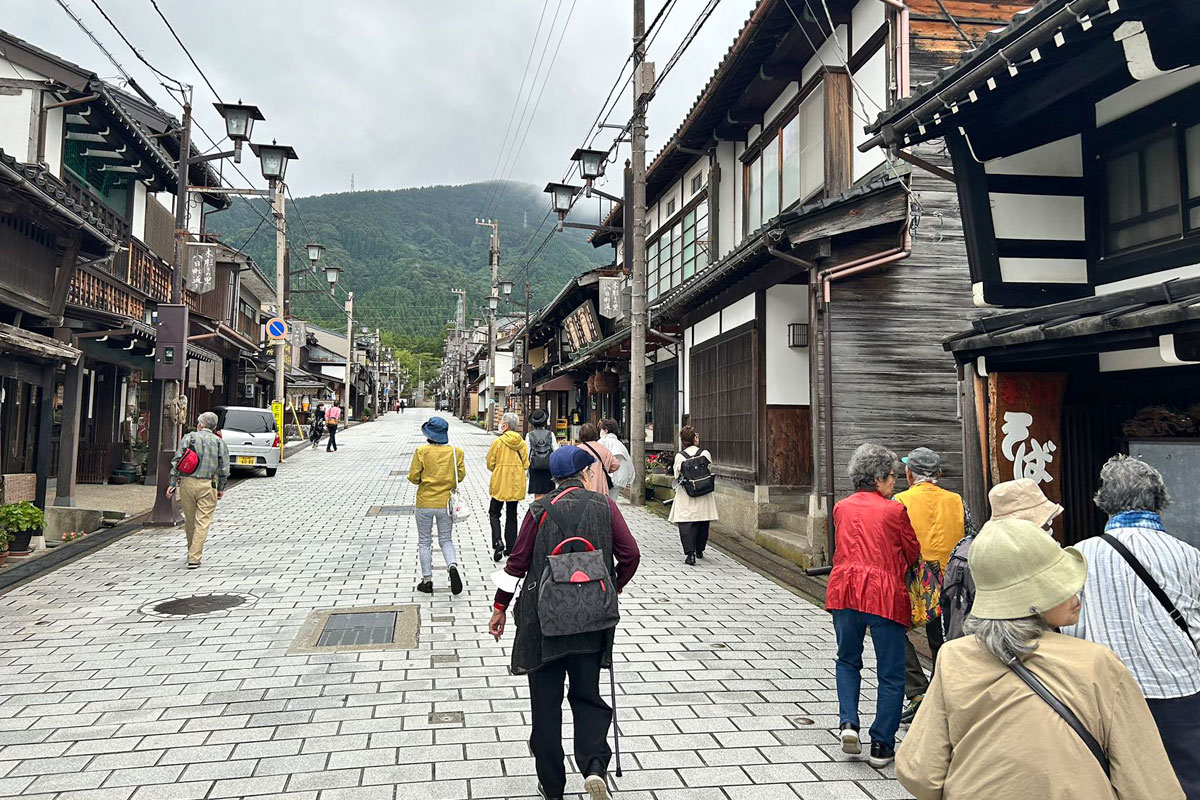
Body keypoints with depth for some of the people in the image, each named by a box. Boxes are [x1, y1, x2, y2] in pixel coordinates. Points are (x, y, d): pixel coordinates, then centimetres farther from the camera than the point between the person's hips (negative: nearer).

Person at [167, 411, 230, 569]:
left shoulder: (189, 437, 4)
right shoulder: (219, 442, 5)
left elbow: (176, 461, -1)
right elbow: (224, 468, 4)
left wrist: (172, 483, 1)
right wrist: (221, 488, 13)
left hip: (187, 483, 1)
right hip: (207, 485, -1)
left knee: (189, 521, 15)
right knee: (202, 522, -1)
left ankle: (192, 554, 30)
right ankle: (194, 558, -6)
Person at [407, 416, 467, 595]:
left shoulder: (421, 451, -12)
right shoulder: (456, 452, -5)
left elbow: (413, 476, -11)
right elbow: (461, 475, 0)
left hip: (425, 503, -2)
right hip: (446, 503, 2)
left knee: (424, 542, 12)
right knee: (446, 540, 15)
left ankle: (427, 580, 15)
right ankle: (453, 566, -12)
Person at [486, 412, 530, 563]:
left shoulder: (498, 441, -12)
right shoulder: (522, 443, -1)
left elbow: (490, 464, -7)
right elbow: (526, 464, 3)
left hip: (500, 483, -4)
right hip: (516, 484, 4)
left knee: (494, 513, 9)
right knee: (511, 515, 13)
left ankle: (498, 542, -11)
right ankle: (511, 547, 15)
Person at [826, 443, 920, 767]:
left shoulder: (841, 508, 9)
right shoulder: (895, 510, -4)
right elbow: (913, 553, 5)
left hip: (845, 590, 4)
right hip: (885, 594, -4)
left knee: (847, 660, 22)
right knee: (891, 674, 9)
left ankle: (849, 723, 5)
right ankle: (882, 746, 11)